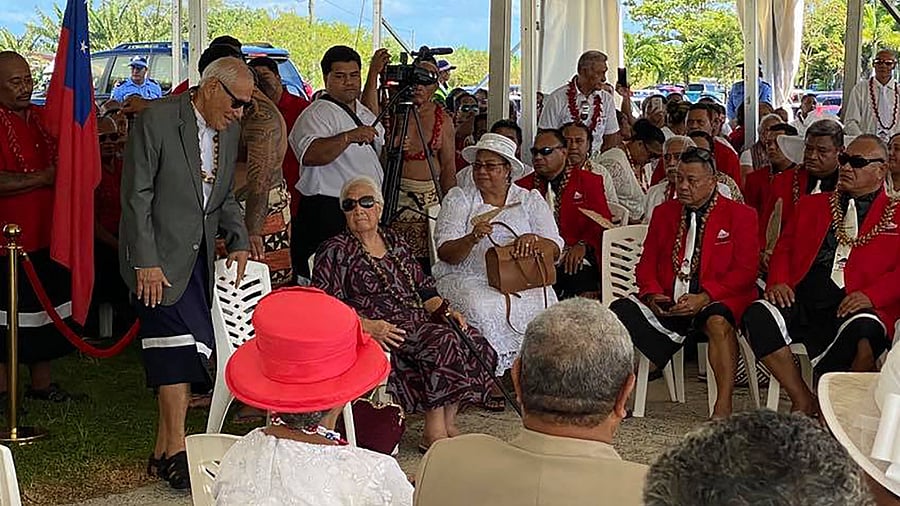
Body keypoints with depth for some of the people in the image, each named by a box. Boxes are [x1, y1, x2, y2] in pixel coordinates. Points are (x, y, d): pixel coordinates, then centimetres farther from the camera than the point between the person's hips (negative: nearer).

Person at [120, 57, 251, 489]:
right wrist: (146, 262, -16)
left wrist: (238, 239, 5)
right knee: (178, 346, -12)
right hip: (159, 258, -7)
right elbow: (136, 196, -12)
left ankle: (163, 452, 15)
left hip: (199, 258, 7)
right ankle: (177, 452, -5)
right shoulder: (156, 120, -11)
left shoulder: (229, 129, 10)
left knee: (191, 349, 5)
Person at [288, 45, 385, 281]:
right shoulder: (316, 114, -10)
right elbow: (310, 155, -31)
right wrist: (349, 137, -37)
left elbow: (378, 153, 35)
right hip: (328, 214, -9)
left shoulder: (364, 112, 19)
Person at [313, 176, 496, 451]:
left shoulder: (395, 242, 21)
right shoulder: (335, 251, 2)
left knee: (474, 343, -17)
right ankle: (433, 433, -25)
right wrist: (367, 326, -21)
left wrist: (445, 310, 2)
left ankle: (448, 423, -12)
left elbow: (423, 288, 22)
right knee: (444, 342, -30)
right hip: (379, 333, -7)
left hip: (417, 323, 7)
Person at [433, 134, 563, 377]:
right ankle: (490, 373, -21)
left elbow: (555, 251, 7)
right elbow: (446, 254, 0)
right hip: (467, 278, -1)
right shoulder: (458, 199, 11)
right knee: (482, 307, -35)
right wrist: (472, 239, -22)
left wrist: (532, 239, -16)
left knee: (543, 303, -31)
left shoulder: (530, 200, 14)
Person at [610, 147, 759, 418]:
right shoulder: (664, 213, 18)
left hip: (714, 304, -4)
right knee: (619, 311, -21)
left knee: (718, 322, -39)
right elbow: (646, 264, 16)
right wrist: (652, 294, -7)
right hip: (668, 304, 4)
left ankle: (724, 406, -36)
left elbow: (745, 271, -5)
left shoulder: (740, 215, 4)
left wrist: (704, 297, -19)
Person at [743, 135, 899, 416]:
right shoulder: (812, 205, 27)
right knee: (757, 315, -26)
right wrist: (778, 282, 0)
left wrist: (871, 296, -16)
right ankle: (804, 402, -16)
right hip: (802, 303, 4)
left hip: (852, 308, -4)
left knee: (863, 333, -38)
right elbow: (784, 249, 22)